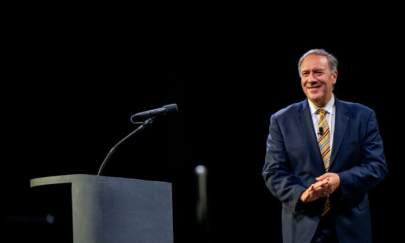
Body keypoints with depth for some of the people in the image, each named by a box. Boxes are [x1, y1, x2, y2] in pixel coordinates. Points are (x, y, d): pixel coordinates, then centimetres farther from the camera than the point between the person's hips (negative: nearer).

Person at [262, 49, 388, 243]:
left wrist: (341, 180, -18)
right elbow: (273, 171, -1)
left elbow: (377, 166, -1)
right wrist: (300, 194, -19)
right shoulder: (282, 121, 4)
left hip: (351, 226, 1)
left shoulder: (362, 116, 4)